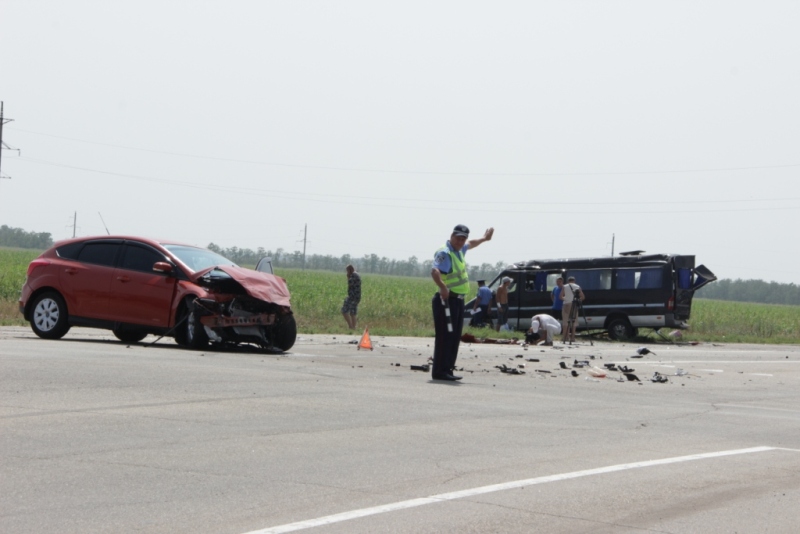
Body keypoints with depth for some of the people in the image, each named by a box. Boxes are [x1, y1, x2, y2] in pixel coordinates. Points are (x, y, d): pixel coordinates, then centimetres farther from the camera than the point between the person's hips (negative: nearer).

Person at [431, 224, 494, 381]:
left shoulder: (459, 250, 15)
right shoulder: (445, 253, -15)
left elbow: (470, 244, 40)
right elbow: (435, 271, -32)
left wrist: (484, 238, 54)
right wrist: (442, 286, -46)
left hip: (458, 300, 10)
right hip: (448, 299, -10)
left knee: (455, 337, 12)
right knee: (445, 336, -11)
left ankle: (447, 369, 17)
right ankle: (439, 371, -11)